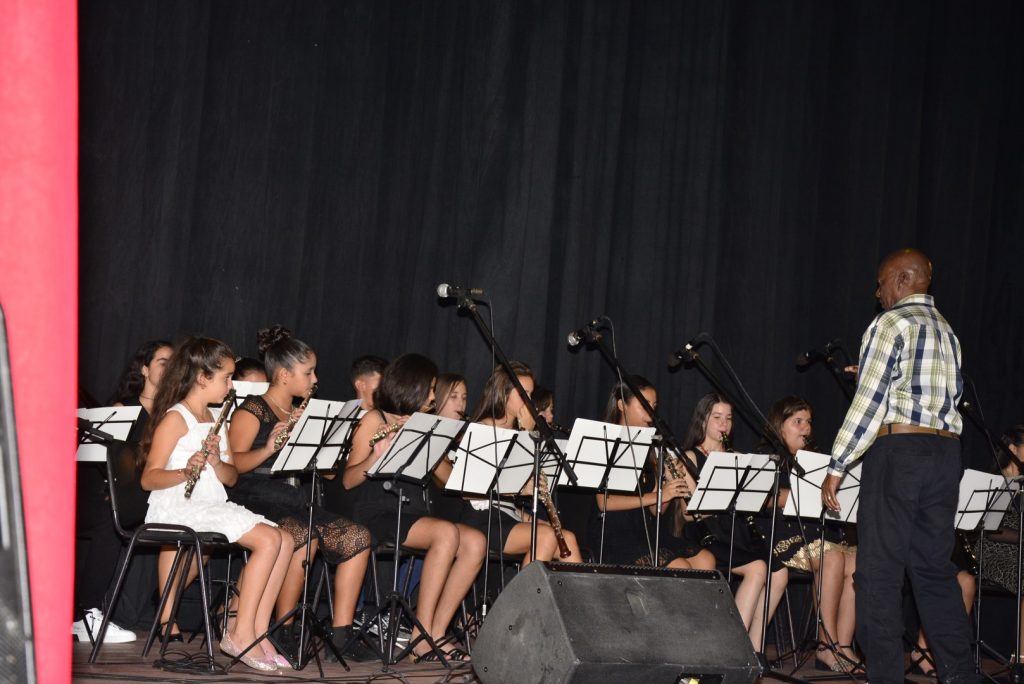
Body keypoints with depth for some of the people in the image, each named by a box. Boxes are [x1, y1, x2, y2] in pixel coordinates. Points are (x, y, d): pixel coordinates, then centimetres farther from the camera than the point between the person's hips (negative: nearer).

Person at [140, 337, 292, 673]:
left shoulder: (215, 420, 18)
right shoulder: (176, 418, -7)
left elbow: (231, 478, 13)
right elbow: (148, 478, -13)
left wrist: (217, 462, -9)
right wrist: (185, 471, -30)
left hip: (212, 506, 9)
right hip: (179, 508, -9)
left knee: (284, 540, -5)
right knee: (268, 539, -21)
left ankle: (258, 631, -6)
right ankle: (240, 633, -17)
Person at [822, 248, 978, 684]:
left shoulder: (891, 324, -5)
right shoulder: (948, 332, 18)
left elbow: (868, 402, -11)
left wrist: (836, 467, -9)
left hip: (898, 450, -7)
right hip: (946, 452, 7)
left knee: (880, 571, -3)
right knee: (935, 570, 11)